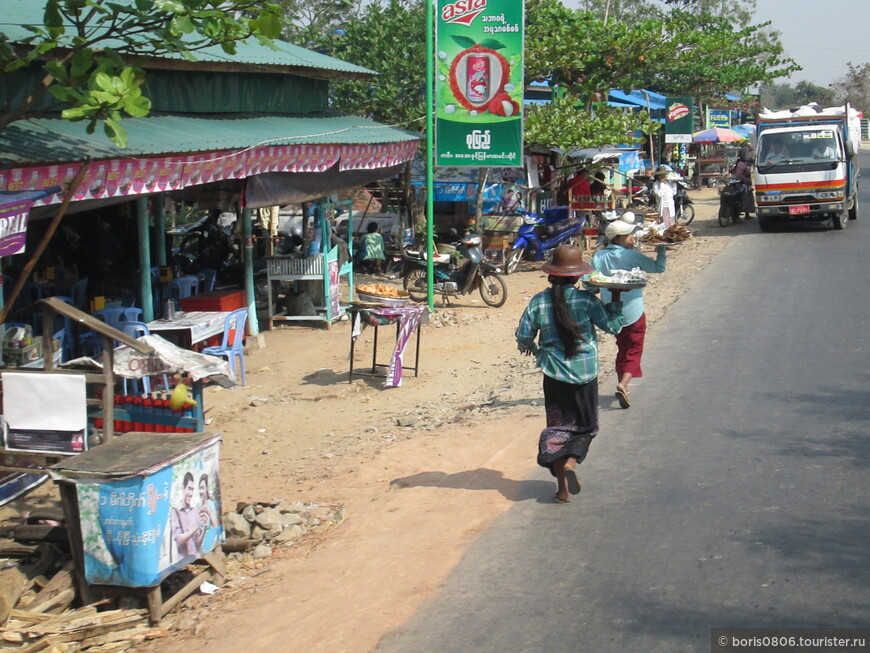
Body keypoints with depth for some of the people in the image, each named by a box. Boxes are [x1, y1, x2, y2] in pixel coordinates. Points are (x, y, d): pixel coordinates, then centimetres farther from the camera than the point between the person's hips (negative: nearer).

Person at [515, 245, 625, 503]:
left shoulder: (538, 302, -6)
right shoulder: (586, 299, -11)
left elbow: (523, 337, -1)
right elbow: (613, 325, -3)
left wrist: (531, 348, 22)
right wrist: (616, 299, 10)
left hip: (554, 375, 1)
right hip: (585, 374, -1)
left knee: (557, 426, 11)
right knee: (585, 425, 16)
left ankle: (562, 488, 5)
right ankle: (571, 462, -10)